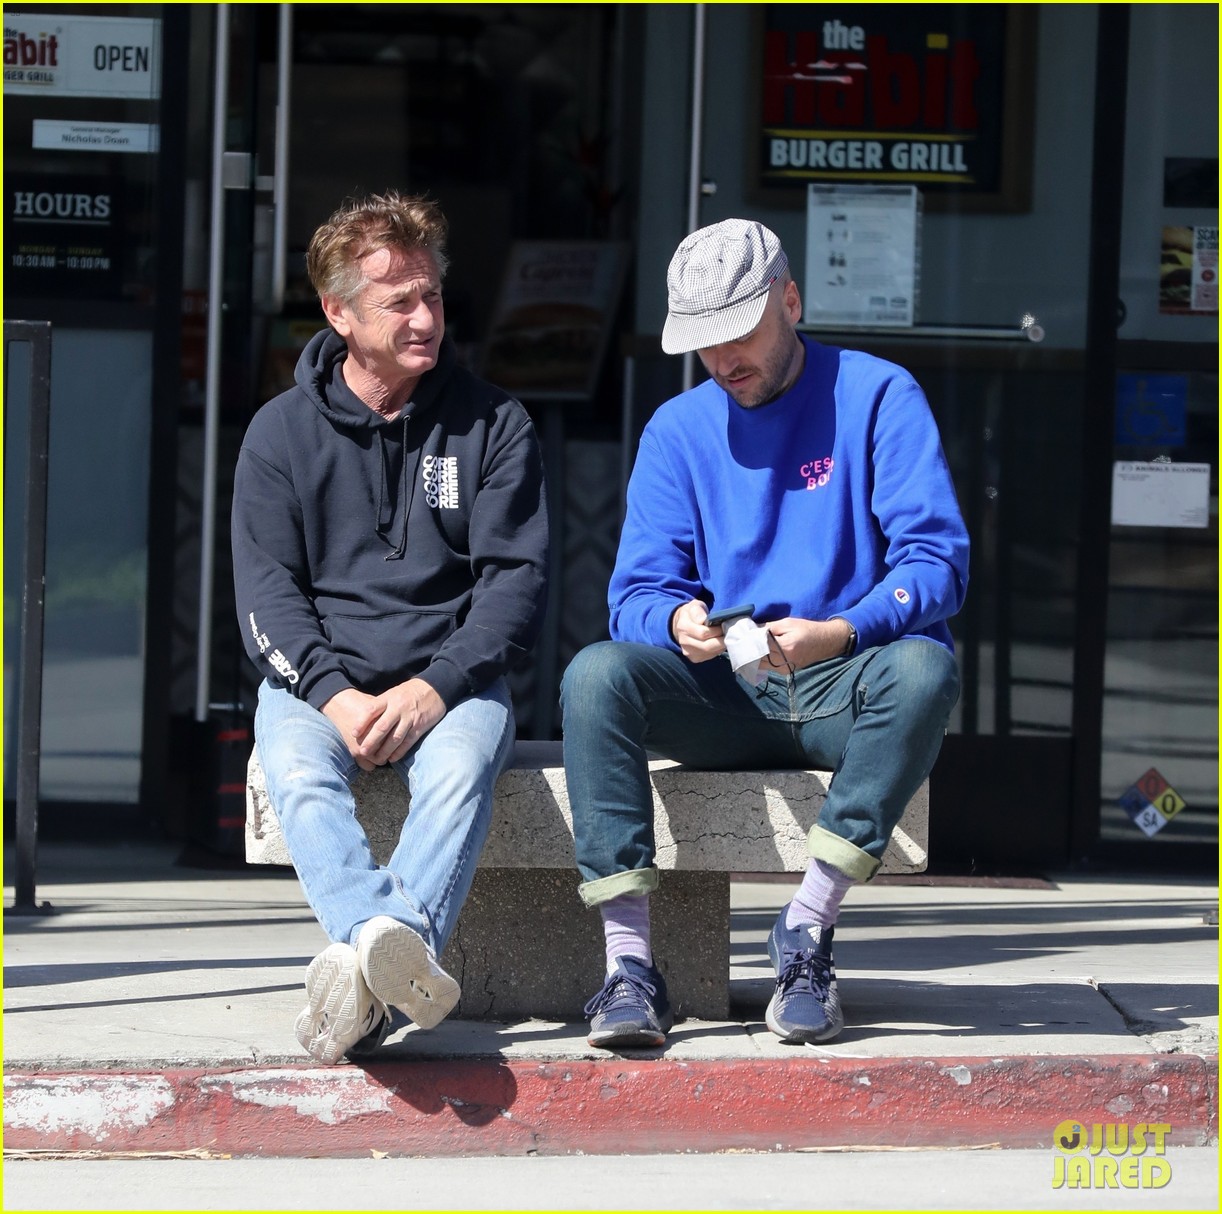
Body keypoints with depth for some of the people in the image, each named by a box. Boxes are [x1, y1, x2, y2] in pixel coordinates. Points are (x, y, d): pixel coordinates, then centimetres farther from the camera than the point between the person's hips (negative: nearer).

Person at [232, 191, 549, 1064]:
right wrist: (333, 695, -16)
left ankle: (367, 981, -54)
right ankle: (394, 948, -57)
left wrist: (435, 688, -15)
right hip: (316, 678, 1)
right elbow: (266, 594, 3)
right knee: (300, 772, -33)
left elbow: (517, 579, 2)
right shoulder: (282, 433, 10)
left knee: (460, 767, -35)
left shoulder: (493, 425, 9)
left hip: (451, 679, -1)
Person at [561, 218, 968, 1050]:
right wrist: (676, 622, -22)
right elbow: (637, 594, 4)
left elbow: (938, 562, -9)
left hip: (847, 692, -2)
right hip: (723, 697, 3)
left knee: (923, 669, -36)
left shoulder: (878, 397, 1)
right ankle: (630, 963, -33)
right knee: (597, 674, -26)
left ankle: (807, 931, -29)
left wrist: (840, 632, -28)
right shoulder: (677, 430, 11)